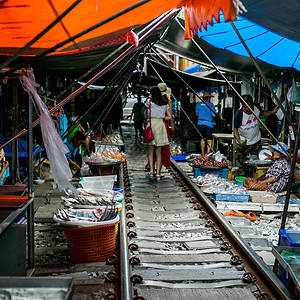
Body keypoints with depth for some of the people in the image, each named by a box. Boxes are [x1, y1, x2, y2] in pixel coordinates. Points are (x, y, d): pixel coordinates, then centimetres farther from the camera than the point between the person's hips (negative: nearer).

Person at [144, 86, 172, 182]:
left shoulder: (149, 101, 0)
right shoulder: (164, 104, 9)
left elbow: (146, 114, 11)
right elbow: (169, 117, 8)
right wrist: (160, 117, 14)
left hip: (151, 125, -3)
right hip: (161, 125, 3)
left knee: (150, 151, 7)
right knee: (158, 152, 5)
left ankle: (151, 171, -7)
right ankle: (158, 174, 1)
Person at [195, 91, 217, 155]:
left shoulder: (198, 104, 8)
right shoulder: (210, 104, -8)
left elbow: (197, 114, 16)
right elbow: (214, 115, -12)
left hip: (200, 123, 5)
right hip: (208, 123, -5)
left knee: (203, 139, 16)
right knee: (209, 140, 0)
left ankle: (203, 154, 21)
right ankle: (208, 154, -11)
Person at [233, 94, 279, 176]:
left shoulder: (256, 106, -11)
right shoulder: (239, 114, -25)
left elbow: (262, 113, 13)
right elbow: (235, 129, -18)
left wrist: (273, 112, -2)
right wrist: (239, 141, -33)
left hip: (256, 140, 5)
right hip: (244, 143, -4)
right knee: (243, 163, -1)